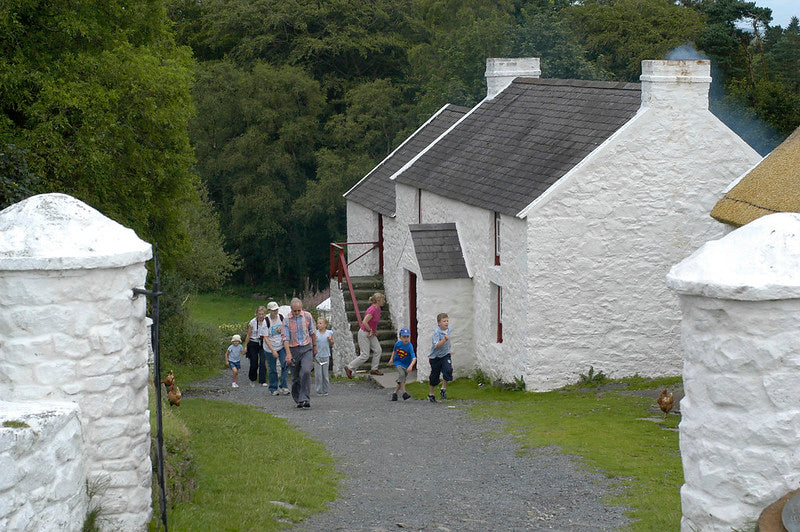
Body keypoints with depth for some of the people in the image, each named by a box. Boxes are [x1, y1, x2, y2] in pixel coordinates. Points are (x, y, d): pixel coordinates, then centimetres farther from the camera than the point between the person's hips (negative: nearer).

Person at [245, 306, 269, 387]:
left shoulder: (266, 322, -5)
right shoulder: (252, 322, -7)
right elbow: (248, 335, -1)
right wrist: (246, 346, -1)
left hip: (262, 344, 0)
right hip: (253, 344, 0)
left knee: (263, 362, -12)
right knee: (254, 364, 5)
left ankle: (263, 381, -8)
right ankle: (252, 379, 29)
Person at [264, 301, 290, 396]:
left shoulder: (281, 317, -2)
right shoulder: (266, 320, -17)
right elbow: (265, 338, -16)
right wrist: (273, 351, -20)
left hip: (281, 346, 3)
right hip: (270, 348, -3)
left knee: (285, 365, -12)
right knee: (273, 369, 4)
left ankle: (283, 386, -6)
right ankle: (273, 388, 19)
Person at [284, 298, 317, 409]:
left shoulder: (308, 316, 2)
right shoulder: (287, 320, -3)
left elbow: (312, 333, 13)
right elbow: (286, 338, -6)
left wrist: (315, 347, 17)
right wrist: (288, 354, -15)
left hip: (307, 348, 0)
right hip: (294, 349, 1)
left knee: (306, 372, -20)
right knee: (295, 377, 4)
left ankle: (304, 399, -21)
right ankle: (298, 400, 18)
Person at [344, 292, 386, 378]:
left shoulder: (378, 309, 4)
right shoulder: (372, 310, -25)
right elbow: (364, 322, -29)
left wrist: (374, 331, 10)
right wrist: (370, 331, -16)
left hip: (371, 334, 9)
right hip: (364, 334, -9)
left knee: (378, 350, 6)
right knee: (365, 355, -6)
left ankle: (374, 369, 16)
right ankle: (349, 368, 6)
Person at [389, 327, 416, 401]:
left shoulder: (410, 347, -25)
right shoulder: (398, 343, -14)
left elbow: (414, 358, -36)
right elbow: (394, 350, 11)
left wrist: (411, 366, -51)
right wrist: (392, 358, 3)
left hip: (406, 364, 0)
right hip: (398, 362, 0)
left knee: (402, 380, 5)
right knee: (401, 374, -24)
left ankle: (395, 393, 24)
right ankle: (404, 392, -24)